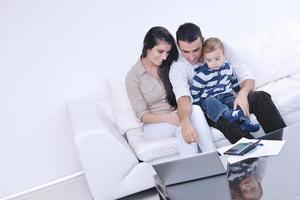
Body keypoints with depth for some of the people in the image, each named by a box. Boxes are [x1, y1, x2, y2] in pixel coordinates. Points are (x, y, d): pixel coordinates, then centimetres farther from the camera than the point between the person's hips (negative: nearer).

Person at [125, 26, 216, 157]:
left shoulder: (169, 66, 6)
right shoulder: (133, 76, -7)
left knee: (195, 110, -30)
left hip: (176, 115, 4)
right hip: (154, 125, -3)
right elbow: (142, 115, -10)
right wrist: (167, 118, -28)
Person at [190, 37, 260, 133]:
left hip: (227, 97, 5)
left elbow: (234, 82, 26)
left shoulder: (228, 68, 9)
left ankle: (245, 121, -40)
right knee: (210, 102, -38)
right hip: (209, 99, -4)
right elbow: (194, 91, -3)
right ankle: (227, 114, -61)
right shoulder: (202, 74, -6)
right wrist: (198, 107, -6)